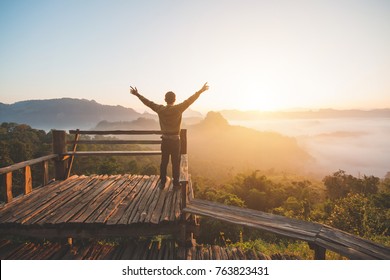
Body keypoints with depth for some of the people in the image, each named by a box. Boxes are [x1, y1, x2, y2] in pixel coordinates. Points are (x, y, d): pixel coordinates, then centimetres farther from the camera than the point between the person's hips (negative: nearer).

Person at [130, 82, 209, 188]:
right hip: (175, 140, -3)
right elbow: (189, 100, -9)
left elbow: (148, 102, 6)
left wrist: (137, 94, 18)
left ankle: (162, 182, 19)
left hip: (165, 140, 3)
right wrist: (200, 91, -2)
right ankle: (176, 183, 12)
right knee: (175, 162, 6)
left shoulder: (160, 109, -4)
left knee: (164, 162, 12)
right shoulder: (178, 109, -12)